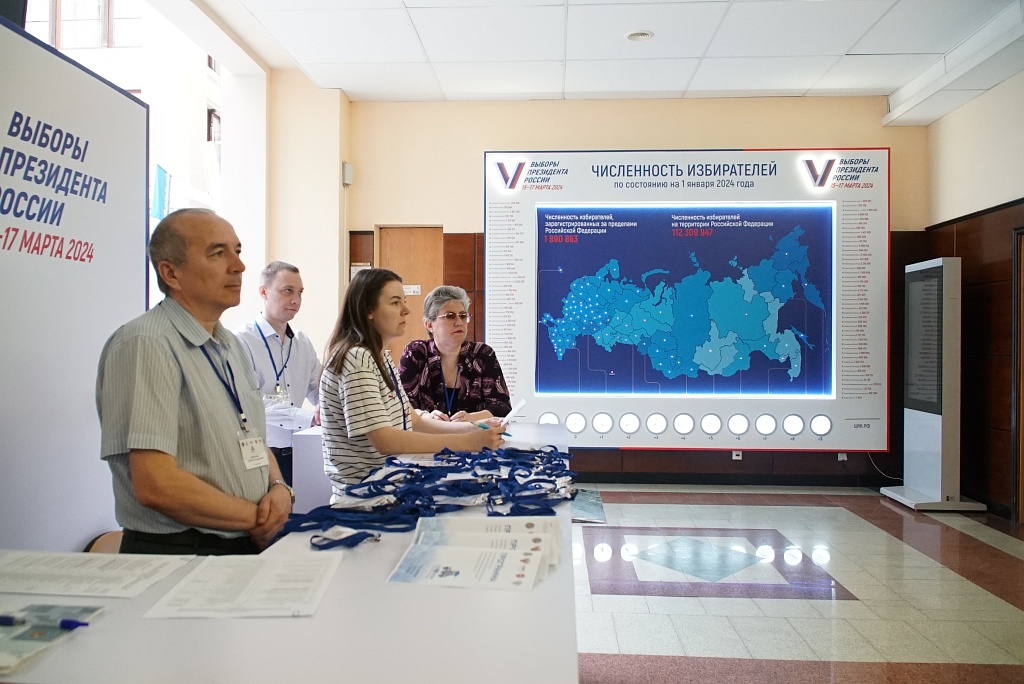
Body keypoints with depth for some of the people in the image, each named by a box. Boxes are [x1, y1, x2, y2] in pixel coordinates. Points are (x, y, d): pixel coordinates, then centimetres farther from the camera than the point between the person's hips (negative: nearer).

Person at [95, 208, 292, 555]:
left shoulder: (232, 346, 12)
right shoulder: (146, 345, -14)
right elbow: (156, 486, -21)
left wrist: (280, 488, -2)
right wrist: (258, 517, -10)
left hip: (248, 546, 6)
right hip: (176, 552, -6)